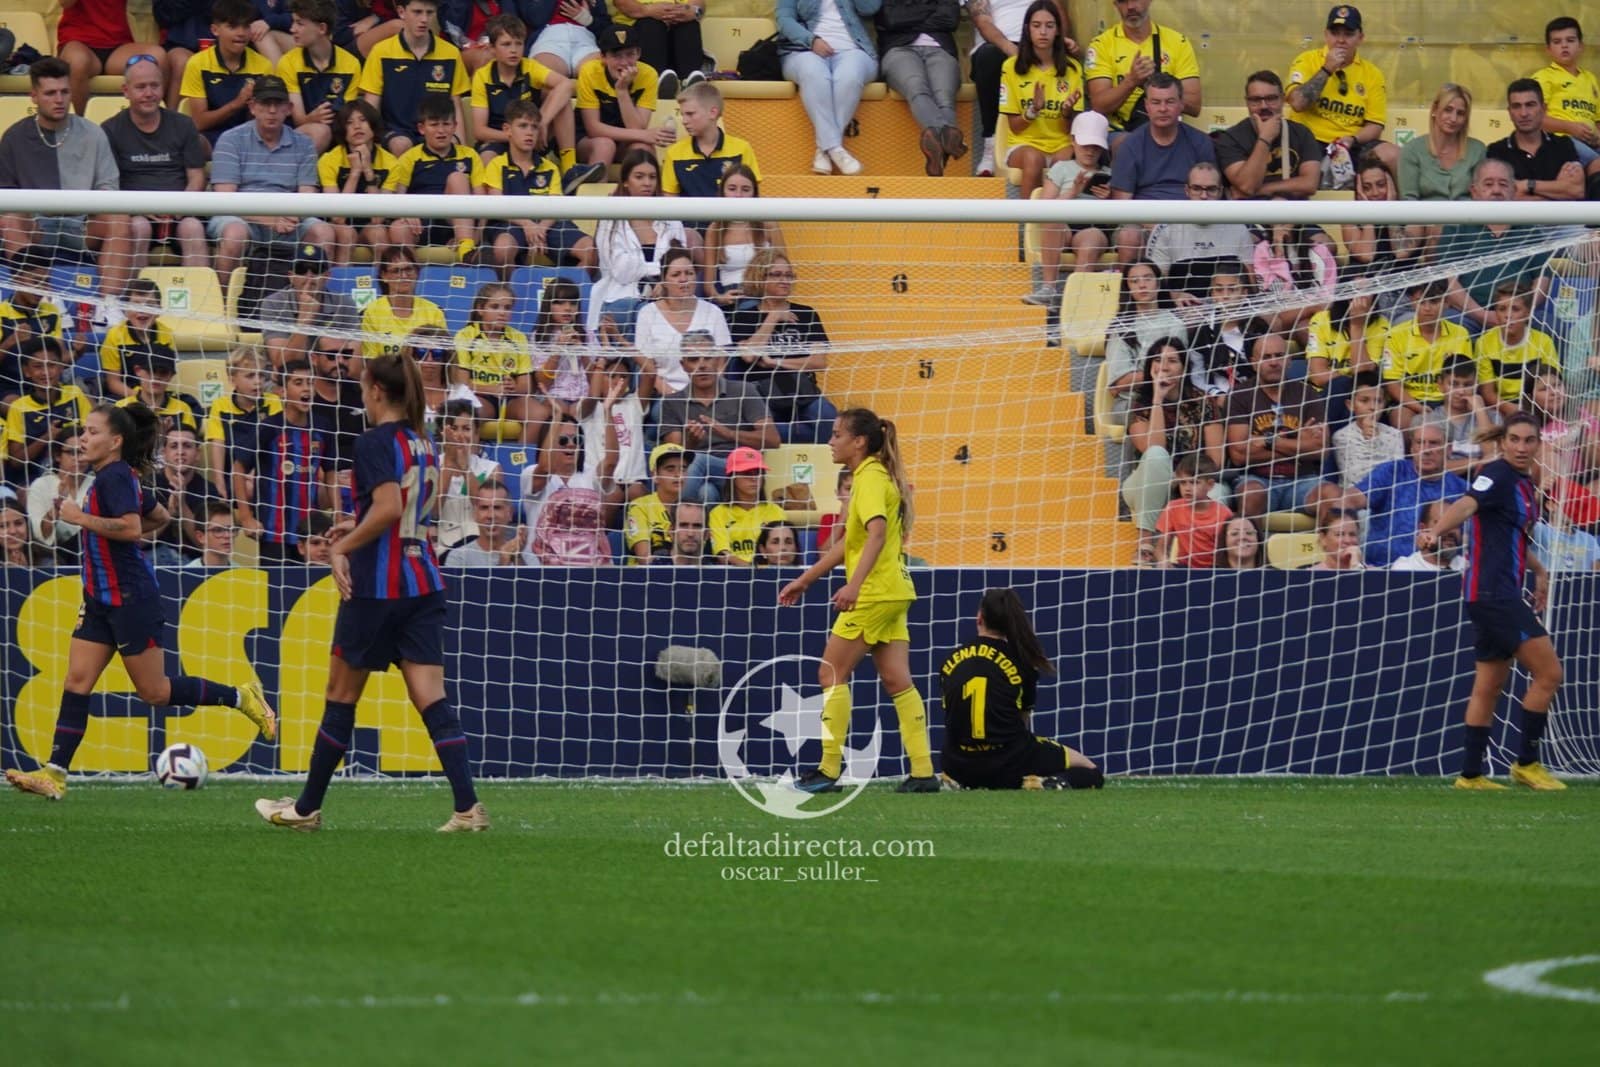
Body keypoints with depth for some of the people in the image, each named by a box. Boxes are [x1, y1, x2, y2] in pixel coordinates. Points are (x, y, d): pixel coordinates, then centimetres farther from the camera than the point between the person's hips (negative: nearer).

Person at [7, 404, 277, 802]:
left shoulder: (114, 478, -16)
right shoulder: (120, 477, 14)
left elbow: (131, 528, -30)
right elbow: (159, 518, 25)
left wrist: (81, 518, -23)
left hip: (130, 598, -10)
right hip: (101, 598, 10)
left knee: (155, 692, -2)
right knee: (77, 680, 0)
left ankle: (240, 698, 13)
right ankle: (54, 774, -4)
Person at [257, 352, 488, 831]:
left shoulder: (375, 442, -12)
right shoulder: (423, 444, 12)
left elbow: (389, 507, -24)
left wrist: (343, 546, -16)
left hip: (376, 585, -7)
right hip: (422, 581, 7)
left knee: (341, 697, 6)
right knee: (431, 698, -1)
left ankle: (307, 808, 17)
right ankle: (468, 807, -14)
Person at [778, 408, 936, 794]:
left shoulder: (871, 478, -12)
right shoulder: (872, 476, 18)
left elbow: (876, 532, -28)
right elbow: (849, 542, 26)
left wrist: (855, 584, -39)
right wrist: (805, 580, 29)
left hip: (874, 593, -9)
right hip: (893, 592, 9)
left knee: (832, 675, -3)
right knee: (897, 681, 5)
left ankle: (829, 769, -1)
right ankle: (923, 772, 0)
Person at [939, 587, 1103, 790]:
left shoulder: (950, 662, 3)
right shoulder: (1021, 660, -2)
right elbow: (1024, 717, 9)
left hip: (960, 767, 3)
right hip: (1009, 763, -3)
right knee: (1092, 774, 10)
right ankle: (1047, 785, -20)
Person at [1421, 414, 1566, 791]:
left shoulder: (1525, 486, 16)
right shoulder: (1498, 476, -11)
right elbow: (1467, 505, -31)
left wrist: (1538, 569, 25)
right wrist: (1436, 531, -49)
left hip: (1502, 596, 10)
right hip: (1492, 593, -10)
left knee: (1490, 685, 11)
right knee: (1548, 673, -10)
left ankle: (1471, 774, 15)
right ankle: (1527, 763, -1)